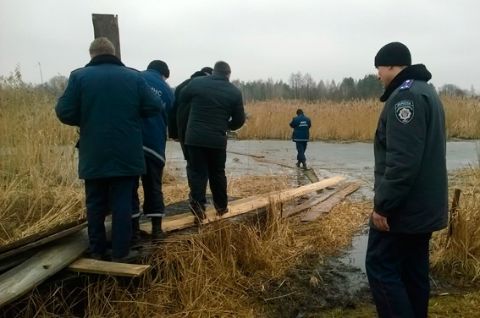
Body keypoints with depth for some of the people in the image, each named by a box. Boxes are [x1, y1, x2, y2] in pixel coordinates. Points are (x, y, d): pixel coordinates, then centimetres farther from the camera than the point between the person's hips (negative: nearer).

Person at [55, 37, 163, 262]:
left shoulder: (79, 76, -2)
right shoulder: (134, 76, 0)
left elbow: (65, 113, -8)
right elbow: (154, 108, -2)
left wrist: (86, 121, 12)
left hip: (94, 155, 1)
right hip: (126, 155, 0)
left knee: (95, 203, 12)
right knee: (122, 202, 5)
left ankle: (97, 251, 21)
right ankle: (120, 252, 8)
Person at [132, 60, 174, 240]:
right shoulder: (167, 90, 11)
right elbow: (168, 119, 11)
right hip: (154, 144, 1)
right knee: (153, 186, 13)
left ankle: (134, 228, 10)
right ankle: (157, 228, 13)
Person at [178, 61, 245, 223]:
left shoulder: (197, 82, 1)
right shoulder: (234, 92, 2)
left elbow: (181, 99, 14)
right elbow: (239, 120, 6)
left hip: (194, 137, 0)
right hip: (218, 139, 1)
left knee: (197, 172, 4)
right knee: (217, 173, 16)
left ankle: (198, 207, -9)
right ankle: (221, 206, 26)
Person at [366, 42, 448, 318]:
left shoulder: (405, 95, -17)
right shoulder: (426, 91, 16)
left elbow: (402, 160, -26)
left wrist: (383, 204, -21)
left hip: (403, 206, -10)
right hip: (423, 205, 10)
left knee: (381, 266, -3)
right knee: (414, 270, 15)